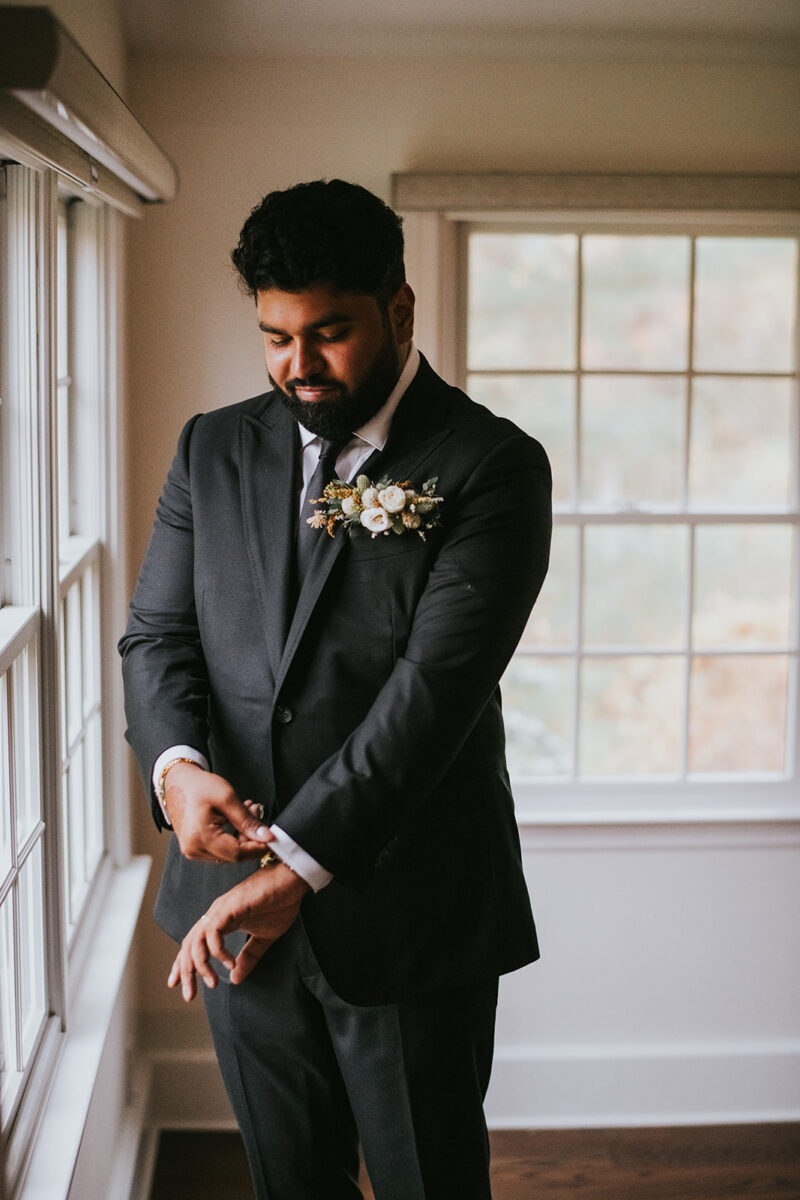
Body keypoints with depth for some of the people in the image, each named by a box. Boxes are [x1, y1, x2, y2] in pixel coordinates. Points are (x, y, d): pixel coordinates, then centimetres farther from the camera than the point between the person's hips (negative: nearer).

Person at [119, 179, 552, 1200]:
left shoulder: (491, 467, -10)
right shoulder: (214, 449, 7)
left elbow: (437, 682, -19)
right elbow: (157, 632, 5)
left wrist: (297, 861, -25)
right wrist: (177, 765, -17)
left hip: (408, 918, -4)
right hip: (237, 908, 4)